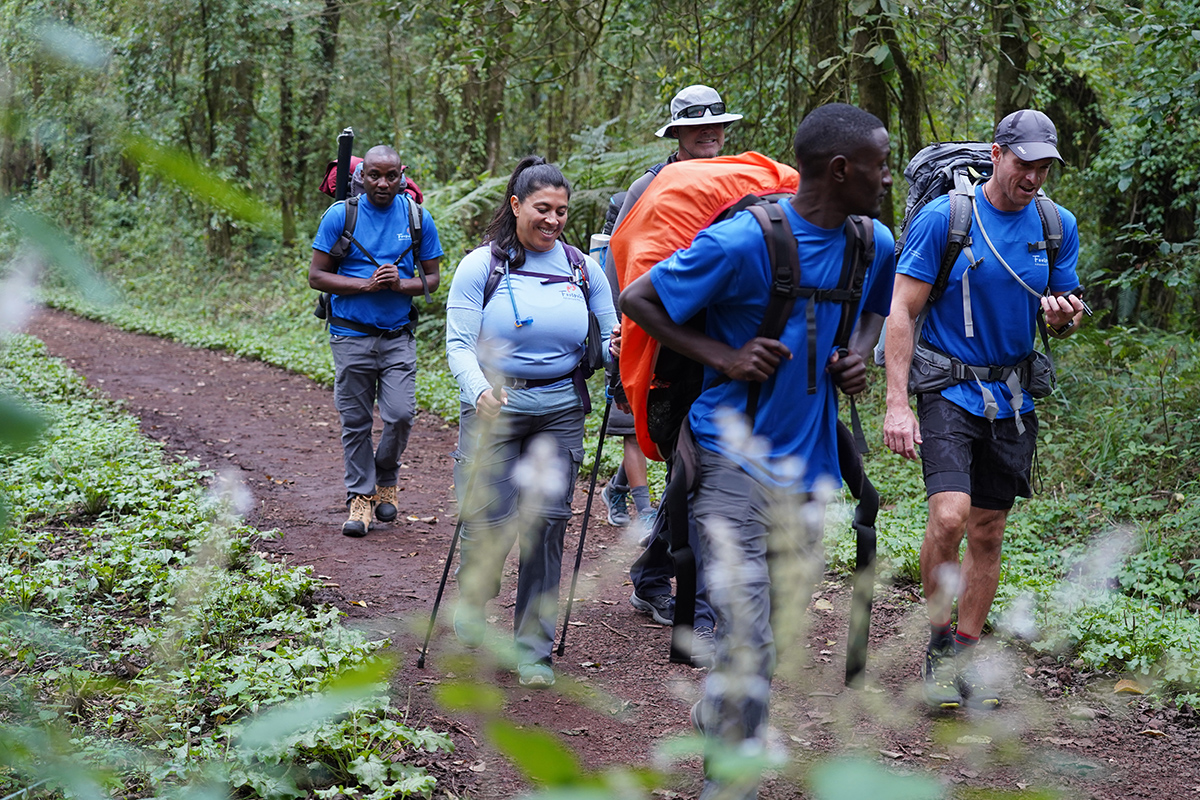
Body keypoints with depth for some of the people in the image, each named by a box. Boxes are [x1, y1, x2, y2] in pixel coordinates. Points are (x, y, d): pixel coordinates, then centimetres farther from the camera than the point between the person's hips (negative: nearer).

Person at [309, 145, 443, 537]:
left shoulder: (418, 218, 3)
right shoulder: (340, 215, -2)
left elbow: (432, 279, 8)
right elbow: (317, 276, -2)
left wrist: (400, 284, -13)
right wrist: (366, 285, -15)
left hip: (398, 335, 1)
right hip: (351, 335, -1)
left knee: (400, 415, -8)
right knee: (355, 421, 3)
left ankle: (386, 479, 18)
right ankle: (360, 495, 16)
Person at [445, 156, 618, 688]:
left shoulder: (582, 268, 8)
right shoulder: (482, 266, -2)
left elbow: (607, 339, 13)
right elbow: (459, 343, -8)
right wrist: (479, 391, -27)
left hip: (561, 409, 3)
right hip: (496, 407, -2)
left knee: (548, 522, 0)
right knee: (489, 521, -5)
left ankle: (534, 648, 12)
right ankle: (470, 605, 27)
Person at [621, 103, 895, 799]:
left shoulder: (874, 243, 4)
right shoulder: (742, 242, -16)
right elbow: (636, 299, -8)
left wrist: (859, 355, 5)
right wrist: (722, 357, -17)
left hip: (807, 465, 7)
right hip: (735, 459, -7)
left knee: (787, 629, 16)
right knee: (748, 642, -11)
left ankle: (717, 719, 40)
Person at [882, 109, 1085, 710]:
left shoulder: (1057, 226, 5)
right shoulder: (943, 217, -8)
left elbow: (1067, 303, 15)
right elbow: (902, 311, -8)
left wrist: (1062, 314, -12)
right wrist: (897, 404, -15)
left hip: (1012, 400, 4)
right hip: (948, 390, -4)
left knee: (988, 533, 8)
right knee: (948, 517, -20)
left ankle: (965, 655, 22)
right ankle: (938, 641, 1)